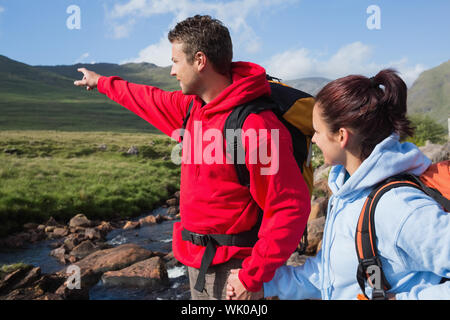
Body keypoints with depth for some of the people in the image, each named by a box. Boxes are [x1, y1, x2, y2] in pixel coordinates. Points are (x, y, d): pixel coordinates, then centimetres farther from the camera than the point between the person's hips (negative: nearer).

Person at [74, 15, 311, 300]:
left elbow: (291, 207, -25)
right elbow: (150, 101, 22)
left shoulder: (255, 126, -25)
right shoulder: (193, 107, 3)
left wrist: (253, 279, -22)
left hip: (233, 268, -8)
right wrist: (101, 82, 35)